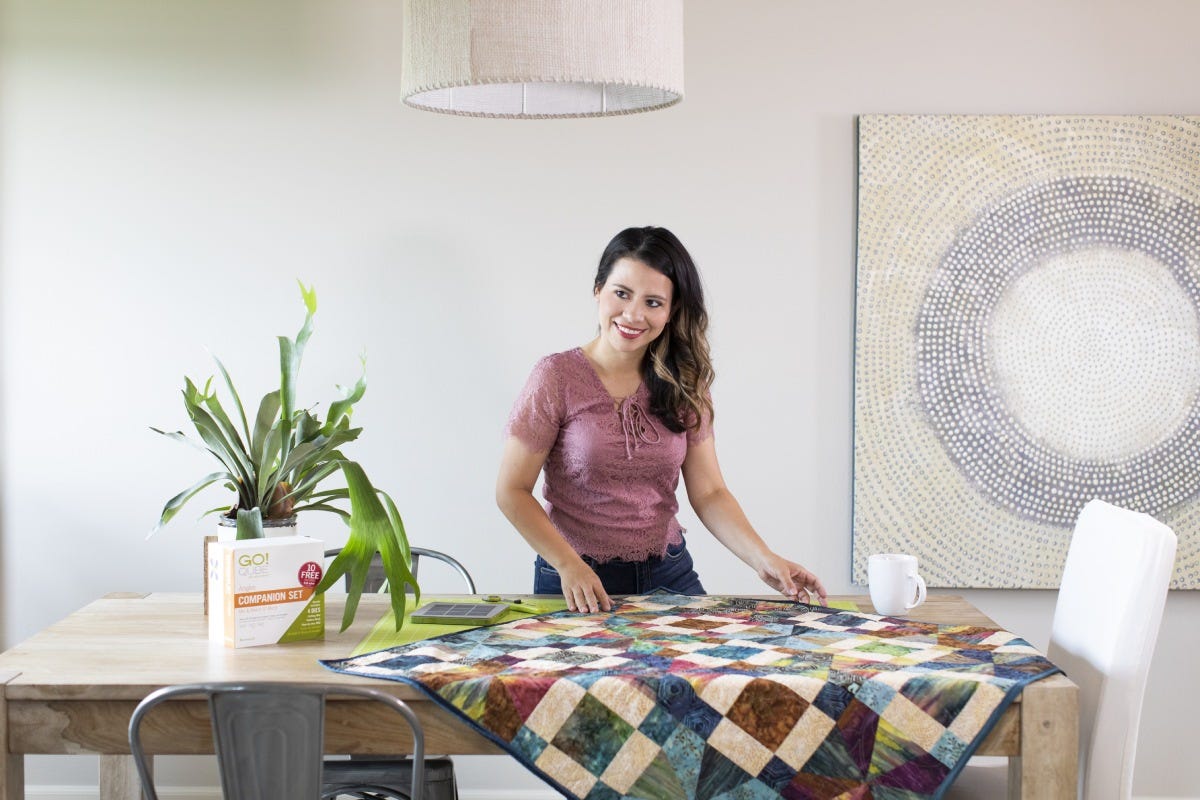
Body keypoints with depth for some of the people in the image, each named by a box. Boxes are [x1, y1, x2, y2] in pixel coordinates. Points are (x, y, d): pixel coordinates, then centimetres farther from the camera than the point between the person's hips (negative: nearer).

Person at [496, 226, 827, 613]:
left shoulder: (685, 385, 4)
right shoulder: (557, 377, -8)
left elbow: (708, 493, 1)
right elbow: (512, 491, -8)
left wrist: (763, 559, -15)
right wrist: (568, 565, -20)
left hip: (668, 576, 3)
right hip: (577, 585, -3)